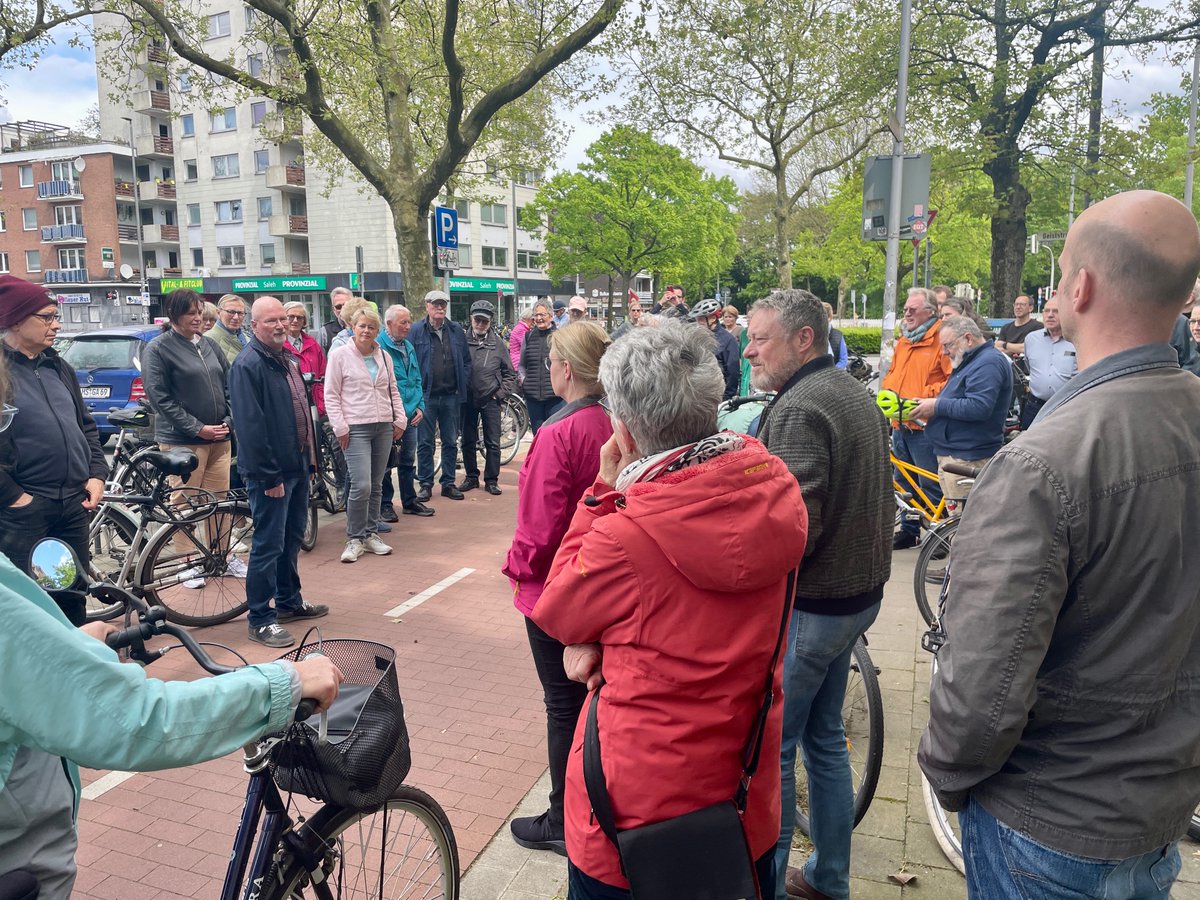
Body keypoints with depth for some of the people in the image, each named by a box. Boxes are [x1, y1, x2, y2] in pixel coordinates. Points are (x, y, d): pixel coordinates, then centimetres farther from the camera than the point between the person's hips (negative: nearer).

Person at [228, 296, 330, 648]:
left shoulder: (288, 360, 13)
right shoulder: (248, 365, -16)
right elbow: (250, 425, -22)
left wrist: (309, 458, 17)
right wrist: (270, 476, -22)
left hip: (297, 465, 9)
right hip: (271, 473, -9)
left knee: (292, 537, 19)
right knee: (268, 545, -3)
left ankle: (289, 600, 33)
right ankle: (261, 620, 7)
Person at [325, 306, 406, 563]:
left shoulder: (384, 356, 13)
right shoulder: (340, 354, -2)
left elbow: (393, 391, 19)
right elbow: (331, 395, -4)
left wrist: (400, 419, 10)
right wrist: (340, 427, -9)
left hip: (383, 427, 5)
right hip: (356, 428, -5)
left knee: (376, 486, 10)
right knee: (361, 485, -13)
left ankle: (371, 534, 22)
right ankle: (355, 539, 2)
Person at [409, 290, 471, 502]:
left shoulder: (456, 330, 7)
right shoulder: (416, 331, -2)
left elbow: (466, 361, 10)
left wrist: (463, 384, 1)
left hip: (451, 396, 3)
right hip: (426, 396, -3)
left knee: (451, 442, 9)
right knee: (425, 443, 4)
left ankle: (448, 483, 19)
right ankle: (425, 484, 13)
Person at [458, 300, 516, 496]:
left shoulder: (497, 343, 0)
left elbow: (510, 373, 6)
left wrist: (500, 393, -1)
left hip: (490, 400, -1)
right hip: (468, 399, 1)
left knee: (493, 443, 2)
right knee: (468, 441, 10)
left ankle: (491, 480, 12)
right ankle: (471, 477, 24)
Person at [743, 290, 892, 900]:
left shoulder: (798, 409, -21)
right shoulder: (855, 394, 11)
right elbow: (877, 500, 18)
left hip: (807, 606, -10)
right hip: (858, 592, 10)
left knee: (770, 752, 4)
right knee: (824, 738, 21)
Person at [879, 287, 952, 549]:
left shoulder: (941, 340, -8)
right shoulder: (903, 341, 16)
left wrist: (925, 397, -19)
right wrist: (886, 392, 7)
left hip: (924, 426, -8)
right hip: (900, 423, 8)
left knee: (930, 484, -2)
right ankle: (909, 531, 26)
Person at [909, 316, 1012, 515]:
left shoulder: (988, 363, -14)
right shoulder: (973, 361, 21)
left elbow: (978, 407, -26)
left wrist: (938, 406, -16)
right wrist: (931, 408, 12)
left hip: (966, 461, -11)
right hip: (956, 454, 11)